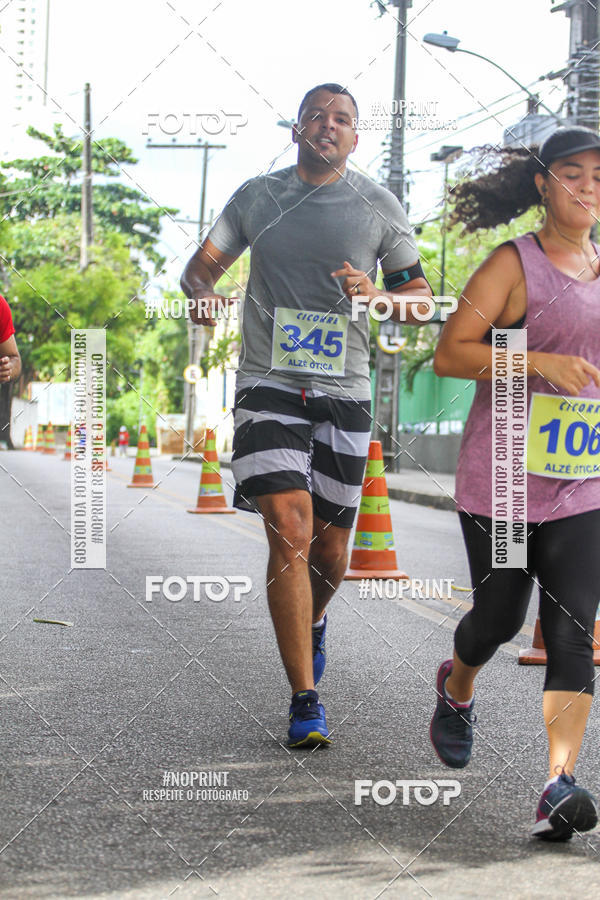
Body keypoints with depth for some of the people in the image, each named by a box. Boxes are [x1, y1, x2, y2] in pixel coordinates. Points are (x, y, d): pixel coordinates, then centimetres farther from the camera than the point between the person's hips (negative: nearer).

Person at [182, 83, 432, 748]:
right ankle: (305, 702, -12)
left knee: (330, 552, 8)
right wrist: (202, 294, -13)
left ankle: (312, 622, 45)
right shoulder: (256, 197, 7)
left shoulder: (379, 207, 5)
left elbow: (420, 300, 10)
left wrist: (374, 295, -12)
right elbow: (200, 266, 12)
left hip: (343, 393, 1)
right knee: (291, 532, -17)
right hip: (269, 386, -1)